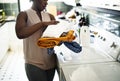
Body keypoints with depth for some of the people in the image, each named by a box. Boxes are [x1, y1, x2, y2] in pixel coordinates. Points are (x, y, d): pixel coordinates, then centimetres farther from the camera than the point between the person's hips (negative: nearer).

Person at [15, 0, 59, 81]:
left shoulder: (50, 16, 7)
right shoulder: (24, 15, -5)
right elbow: (20, 33, -22)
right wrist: (43, 23, -22)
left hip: (51, 61, 5)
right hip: (34, 64, -4)